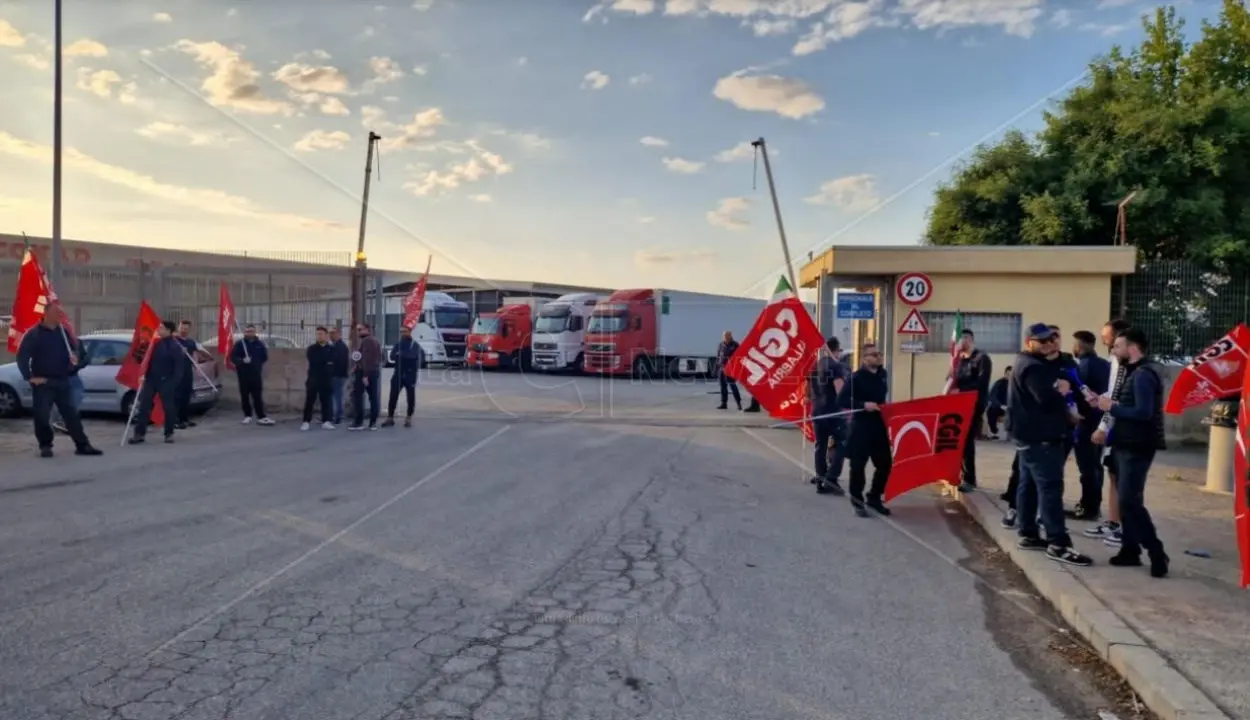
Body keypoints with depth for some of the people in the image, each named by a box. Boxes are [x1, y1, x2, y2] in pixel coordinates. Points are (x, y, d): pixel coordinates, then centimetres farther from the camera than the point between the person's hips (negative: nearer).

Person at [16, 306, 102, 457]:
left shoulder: (64, 332, 11)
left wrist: (74, 358, 0)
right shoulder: (33, 334, -4)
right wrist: (30, 377, -12)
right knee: (42, 416, -2)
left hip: (63, 382, 4)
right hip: (42, 383, -4)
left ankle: (82, 445, 3)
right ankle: (45, 446, 12)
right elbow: (22, 357, -7)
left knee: (72, 414, 3)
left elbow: (73, 351, 23)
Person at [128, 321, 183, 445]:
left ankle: (169, 433, 12)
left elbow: (180, 365, -13)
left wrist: (175, 381, -19)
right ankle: (139, 433, 6)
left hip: (165, 381, -6)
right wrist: (144, 374, 6)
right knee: (143, 406, 2)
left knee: (168, 407, 2)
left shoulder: (174, 346, -9)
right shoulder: (155, 342, 11)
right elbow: (147, 358, 19)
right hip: (151, 379, 6)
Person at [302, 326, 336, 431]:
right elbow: (313, 361, -11)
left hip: (326, 379, 1)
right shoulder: (311, 349, 5)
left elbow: (333, 361, -3)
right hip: (313, 378, -1)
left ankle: (326, 421, 8)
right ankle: (306, 422, 2)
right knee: (309, 400, -1)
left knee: (326, 400, 4)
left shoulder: (332, 349, 8)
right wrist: (326, 363, -9)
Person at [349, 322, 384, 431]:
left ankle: (359, 422, -10)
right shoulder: (376, 341, 20)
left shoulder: (365, 341, -12)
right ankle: (373, 423, 7)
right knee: (374, 397, 6)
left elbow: (366, 359, -21)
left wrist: (365, 375, -24)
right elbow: (379, 358, 20)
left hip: (363, 372, -10)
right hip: (375, 371, 10)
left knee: (357, 396, -7)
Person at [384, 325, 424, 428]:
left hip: (410, 375, -3)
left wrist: (400, 354, -10)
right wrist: (405, 356, -16)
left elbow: (413, 356, -19)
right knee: (393, 396, -1)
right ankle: (390, 418, 5)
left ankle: (409, 419, 14)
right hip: (398, 374, 3)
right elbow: (392, 356, -1)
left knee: (411, 398, 3)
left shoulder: (415, 345, -1)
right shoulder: (398, 344, 11)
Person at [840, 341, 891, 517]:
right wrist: (864, 405, -24)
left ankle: (874, 497, 28)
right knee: (858, 464, 1)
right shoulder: (856, 377, -13)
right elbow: (842, 400, -17)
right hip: (861, 427, -6)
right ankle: (857, 500, 16)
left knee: (885, 463, 10)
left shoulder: (883, 374, 8)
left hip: (879, 426, 7)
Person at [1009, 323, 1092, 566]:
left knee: (1029, 485, 13)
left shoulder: (1027, 363, 18)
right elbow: (1048, 399, -27)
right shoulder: (1033, 367, -16)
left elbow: (1044, 393, 15)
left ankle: (1028, 534, 20)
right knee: (1050, 487, -12)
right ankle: (1058, 544, -14)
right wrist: (1062, 391, -7)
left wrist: (1058, 389, -6)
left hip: (1030, 434, 11)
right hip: (1040, 437, -11)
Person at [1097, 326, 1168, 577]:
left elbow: (1143, 413, -25)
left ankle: (1156, 552, -3)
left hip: (1137, 448, -10)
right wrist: (1107, 404, 2)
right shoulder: (1133, 372, 15)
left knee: (1130, 501, -10)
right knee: (1126, 499, 11)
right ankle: (1130, 550, 17)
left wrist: (1111, 407, -17)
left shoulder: (1143, 374, -17)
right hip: (1126, 445, 10)